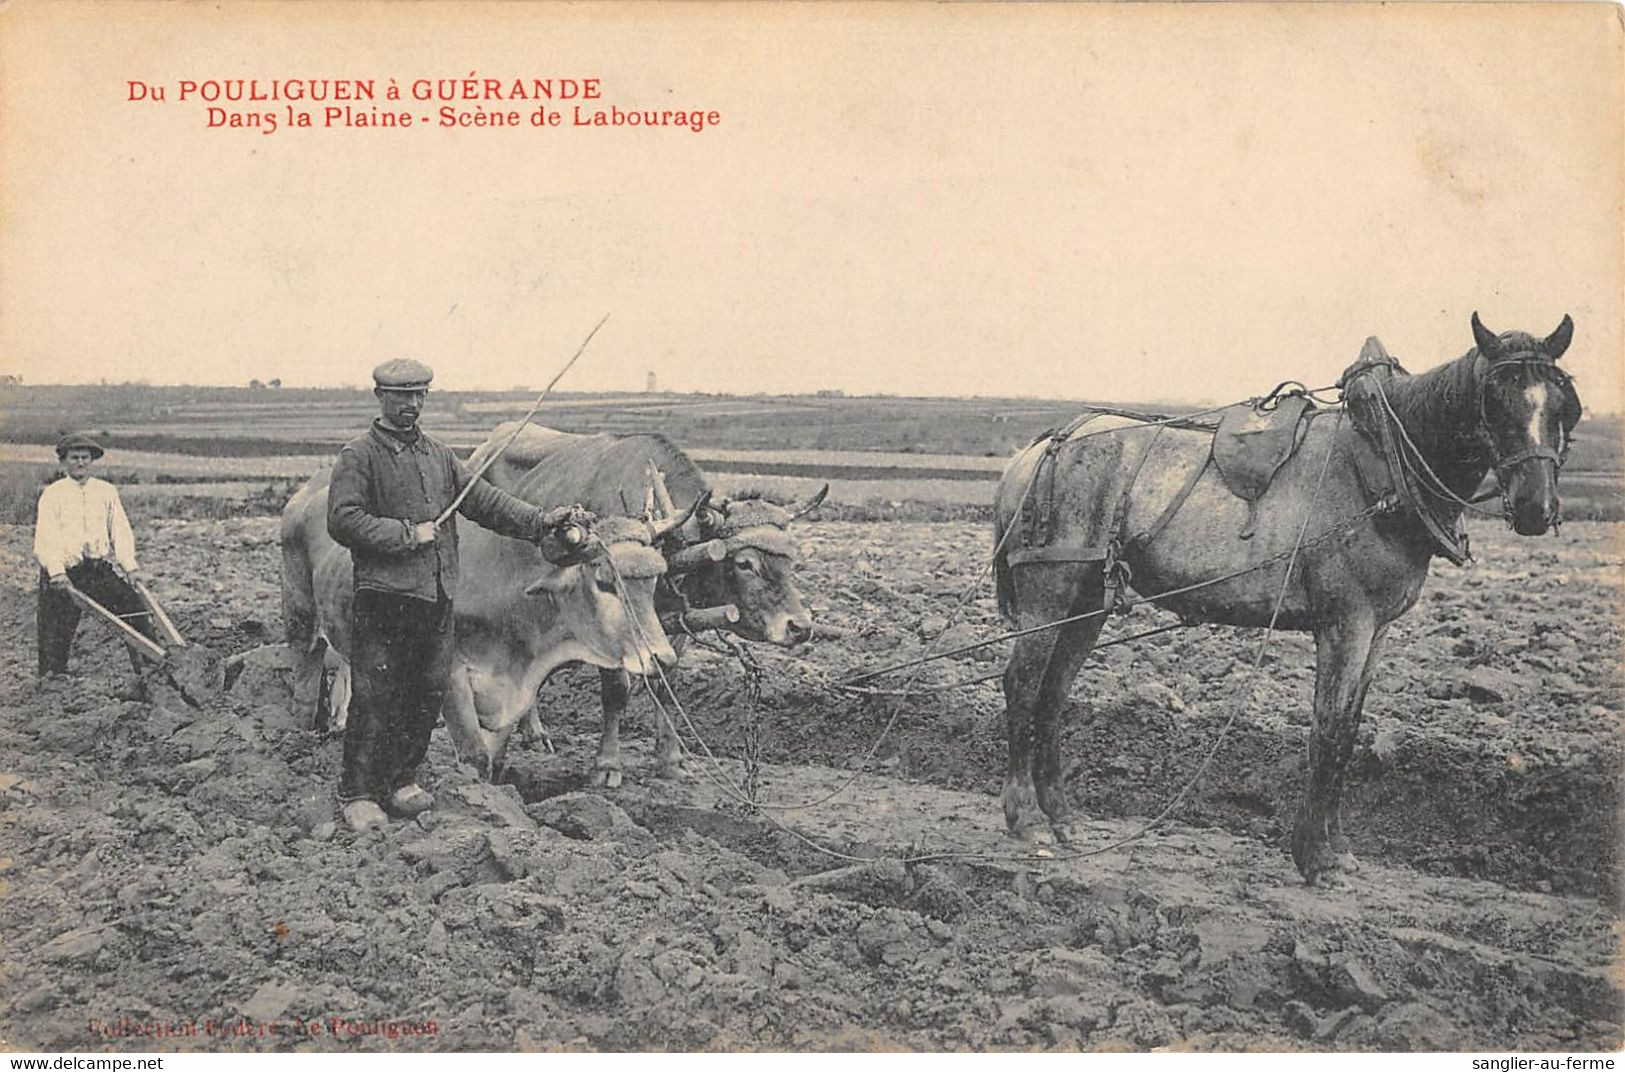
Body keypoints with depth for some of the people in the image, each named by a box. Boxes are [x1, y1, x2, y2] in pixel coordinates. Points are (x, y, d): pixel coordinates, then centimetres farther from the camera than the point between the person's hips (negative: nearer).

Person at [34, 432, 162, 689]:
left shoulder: (107, 492, 12)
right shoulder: (52, 494, 3)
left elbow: (121, 532, 6)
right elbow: (45, 539, -6)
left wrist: (130, 566, -9)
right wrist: (57, 572, -21)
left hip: (102, 568, 2)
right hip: (64, 574, -2)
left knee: (139, 614, -12)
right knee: (56, 635, -1)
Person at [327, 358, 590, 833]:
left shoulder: (438, 454, 18)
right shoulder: (359, 456, -2)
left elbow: (485, 499, 15)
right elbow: (343, 521, -12)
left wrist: (540, 522, 4)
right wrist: (407, 534, -14)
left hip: (438, 596, 6)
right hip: (383, 594, -6)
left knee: (427, 694, 10)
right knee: (374, 697, -3)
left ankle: (400, 780, 23)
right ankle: (358, 794, 4)